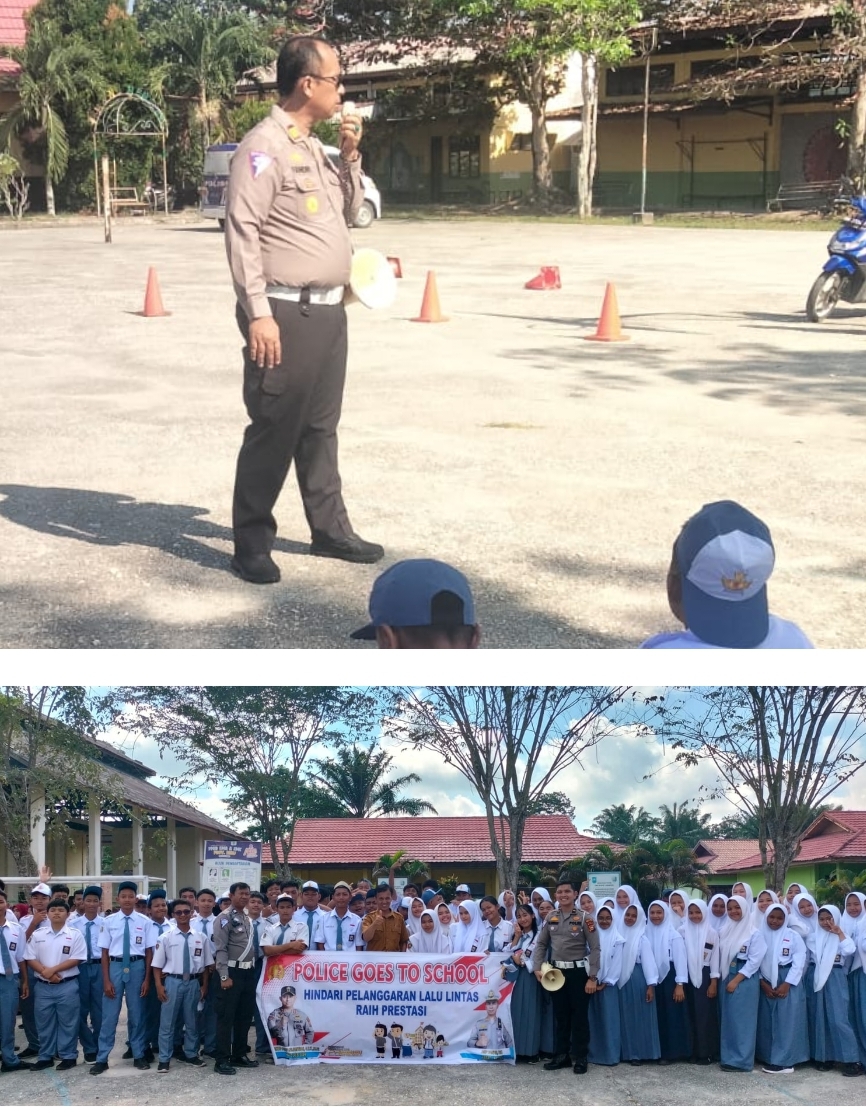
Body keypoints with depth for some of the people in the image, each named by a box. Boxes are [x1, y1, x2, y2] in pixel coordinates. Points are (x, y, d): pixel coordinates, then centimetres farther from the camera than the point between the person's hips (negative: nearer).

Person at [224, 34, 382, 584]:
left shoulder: (315, 147, 16)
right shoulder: (265, 145, -12)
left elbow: (350, 212, 25)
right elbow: (242, 230, -18)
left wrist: (350, 155, 9)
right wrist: (258, 312, -23)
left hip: (329, 311, 9)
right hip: (286, 314, -9)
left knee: (321, 427, 15)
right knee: (275, 430, -3)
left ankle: (330, 529, 25)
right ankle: (252, 544, 6)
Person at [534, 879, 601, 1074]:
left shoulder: (584, 918, -7)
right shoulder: (551, 917, 5)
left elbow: (594, 948, -8)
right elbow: (541, 944, 13)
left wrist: (592, 977, -13)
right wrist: (537, 968, 2)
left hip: (578, 972, -4)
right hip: (557, 972, 4)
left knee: (579, 1016, 1)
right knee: (560, 1015, 10)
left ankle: (580, 1058, 9)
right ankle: (561, 1055, 20)